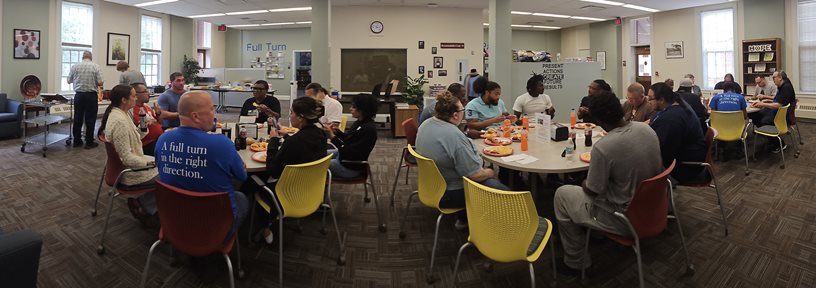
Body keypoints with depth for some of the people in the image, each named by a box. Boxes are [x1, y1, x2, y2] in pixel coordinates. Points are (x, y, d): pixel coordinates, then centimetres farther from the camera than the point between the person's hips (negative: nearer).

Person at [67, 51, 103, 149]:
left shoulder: (75, 67, 3)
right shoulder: (96, 67, -5)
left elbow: (69, 81, 7)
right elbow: (100, 83, -10)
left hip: (79, 95, 3)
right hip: (91, 95, -3)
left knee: (78, 118, 11)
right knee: (90, 119, 1)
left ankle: (77, 141, 17)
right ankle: (89, 142, 4)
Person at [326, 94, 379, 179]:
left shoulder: (368, 129, -27)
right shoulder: (360, 122, 1)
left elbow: (350, 152, -28)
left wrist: (333, 137, -27)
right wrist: (336, 131, -2)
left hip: (351, 168, -10)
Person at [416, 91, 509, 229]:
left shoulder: (426, 124, -2)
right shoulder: (454, 136, -30)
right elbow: (475, 174, -26)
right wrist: (488, 172, -4)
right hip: (449, 194, -10)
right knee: (503, 192, -3)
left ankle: (463, 219, 31)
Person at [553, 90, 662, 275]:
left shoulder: (602, 147, -29)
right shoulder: (647, 129, -7)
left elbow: (592, 191, -17)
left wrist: (584, 184, 6)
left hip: (625, 219, -8)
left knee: (562, 194, 9)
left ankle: (575, 262, 19)